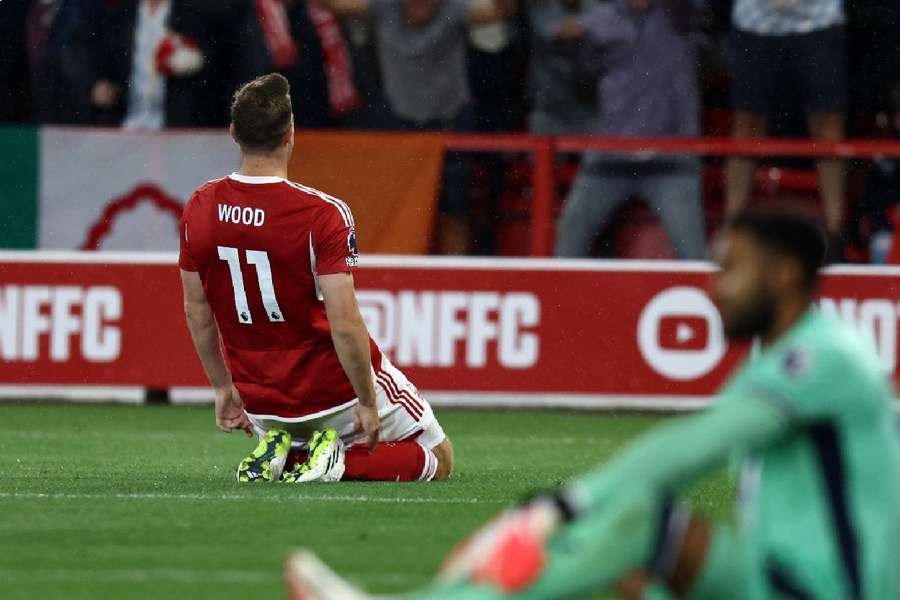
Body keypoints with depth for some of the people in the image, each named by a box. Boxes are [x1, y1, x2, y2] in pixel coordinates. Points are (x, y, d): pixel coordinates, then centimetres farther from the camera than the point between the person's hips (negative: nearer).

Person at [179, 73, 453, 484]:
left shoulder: (199, 210, -7)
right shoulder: (322, 215, -23)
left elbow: (196, 310, 4)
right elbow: (344, 323, -25)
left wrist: (224, 387, 16)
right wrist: (366, 403, -13)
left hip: (261, 401, 5)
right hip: (333, 390, -5)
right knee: (439, 460, 15)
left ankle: (279, 453, 2)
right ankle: (341, 461, -9)